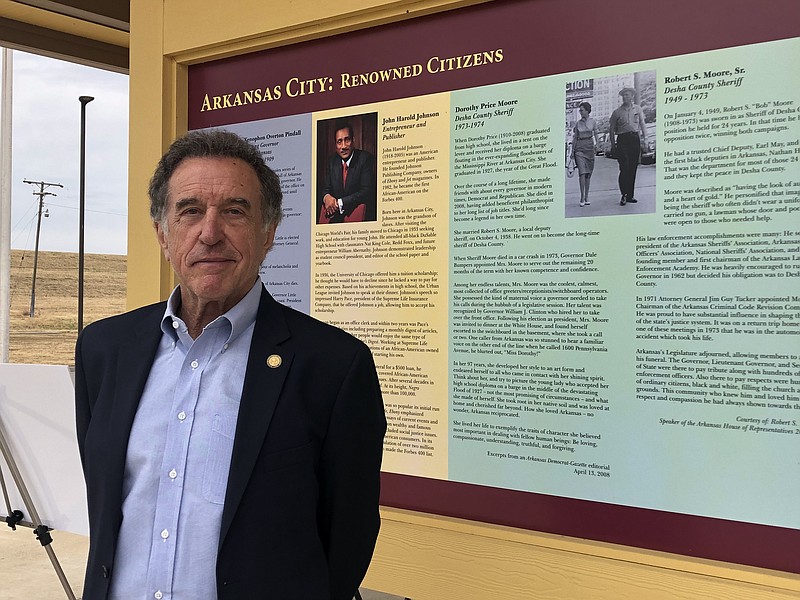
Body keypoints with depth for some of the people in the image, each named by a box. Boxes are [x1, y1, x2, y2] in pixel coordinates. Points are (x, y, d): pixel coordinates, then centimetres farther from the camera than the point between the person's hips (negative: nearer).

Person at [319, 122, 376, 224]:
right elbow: (326, 188, 11)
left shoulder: (365, 158, -8)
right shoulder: (332, 160, 9)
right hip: (336, 213, 4)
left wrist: (339, 203, -20)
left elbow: (367, 191, -15)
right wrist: (326, 197, -14)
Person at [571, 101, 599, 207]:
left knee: (588, 173, 5)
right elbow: (575, 137, 10)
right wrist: (572, 150, 8)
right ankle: (582, 197, -14)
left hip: (589, 147, 1)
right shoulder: (578, 123, 6)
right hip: (580, 148, -1)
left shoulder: (592, 121, 5)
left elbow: (596, 134, 7)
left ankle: (586, 197, 12)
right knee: (582, 172, -13)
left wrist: (596, 143, -11)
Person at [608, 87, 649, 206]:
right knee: (624, 168, -12)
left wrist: (645, 140, 7)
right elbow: (611, 129, 7)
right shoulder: (617, 112, 4)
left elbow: (642, 125, 15)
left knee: (633, 168, 4)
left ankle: (630, 195, 11)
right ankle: (624, 195, -6)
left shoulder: (637, 109, 11)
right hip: (622, 140, -3)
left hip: (635, 139, 3)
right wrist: (613, 145, 2)